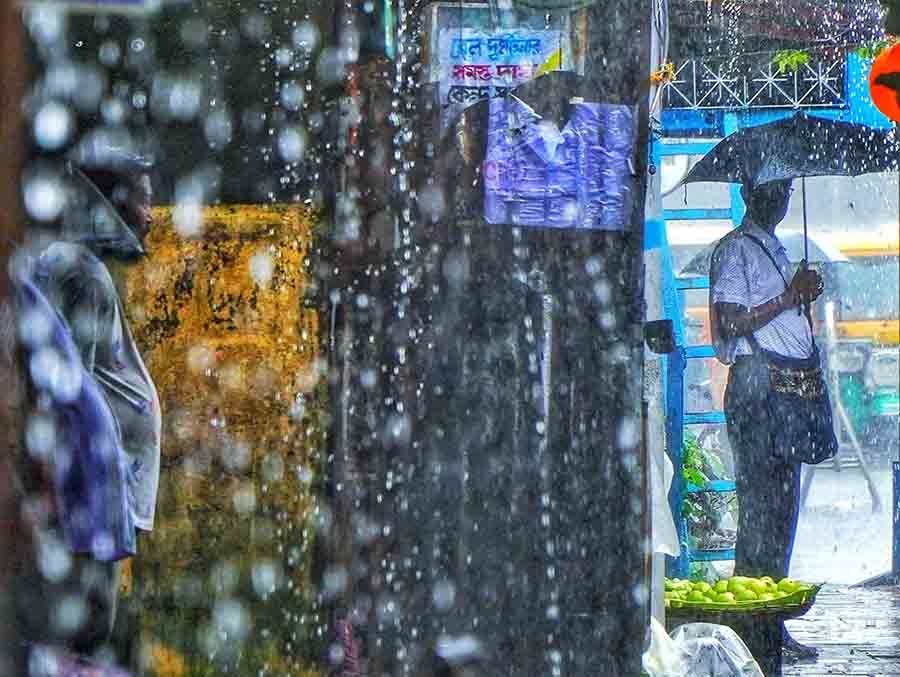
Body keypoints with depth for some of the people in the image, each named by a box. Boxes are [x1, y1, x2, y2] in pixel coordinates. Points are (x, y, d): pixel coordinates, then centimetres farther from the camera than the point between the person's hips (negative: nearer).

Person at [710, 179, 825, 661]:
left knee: (782, 505, 8)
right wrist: (790, 298, -14)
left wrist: (805, 296, 12)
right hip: (755, 382, -9)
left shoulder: (775, 249, 23)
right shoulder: (736, 249, -5)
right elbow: (730, 323, -15)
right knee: (761, 504, -10)